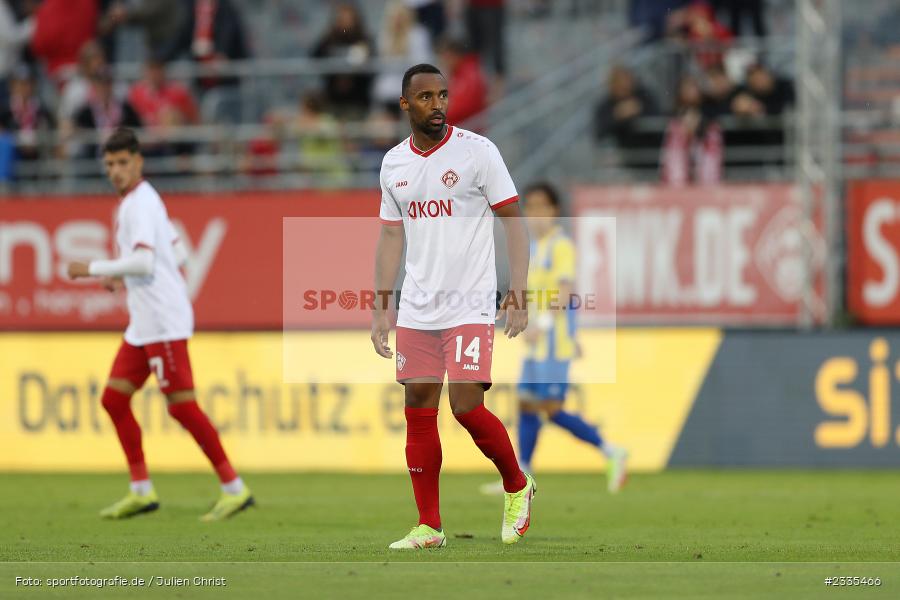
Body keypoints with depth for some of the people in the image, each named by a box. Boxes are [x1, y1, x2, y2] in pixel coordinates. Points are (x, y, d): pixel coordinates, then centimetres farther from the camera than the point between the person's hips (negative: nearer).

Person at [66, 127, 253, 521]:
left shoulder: (140, 204, -12)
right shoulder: (143, 201, 18)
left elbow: (143, 262, -24)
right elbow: (179, 255, 23)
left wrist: (93, 269, -16)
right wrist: (123, 277, 21)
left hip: (164, 322, -10)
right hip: (144, 323, 10)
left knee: (181, 405, -10)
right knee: (114, 398, 9)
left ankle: (234, 489, -7)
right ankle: (141, 492, 13)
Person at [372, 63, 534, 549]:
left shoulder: (477, 151, -5)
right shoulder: (394, 163, 9)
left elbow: (513, 220, -4)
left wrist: (518, 291, -13)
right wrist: (382, 307, 11)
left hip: (470, 306, -5)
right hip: (416, 309, 5)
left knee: (467, 407, -13)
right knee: (418, 411, 2)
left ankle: (517, 486, 13)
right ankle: (428, 527, 9)